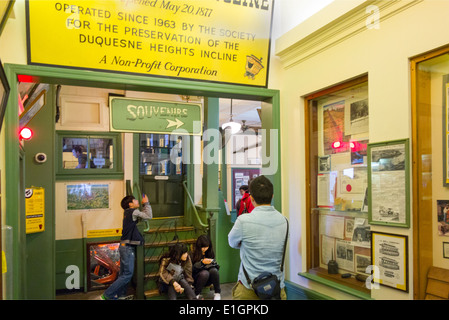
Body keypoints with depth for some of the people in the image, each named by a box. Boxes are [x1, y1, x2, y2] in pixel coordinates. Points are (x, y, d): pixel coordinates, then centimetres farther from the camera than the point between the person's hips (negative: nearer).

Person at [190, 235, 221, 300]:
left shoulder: (210, 253, 4)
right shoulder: (193, 254, -9)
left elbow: (215, 265, 12)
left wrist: (212, 262, -12)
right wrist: (202, 262, -26)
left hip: (208, 279, 3)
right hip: (196, 278, -3)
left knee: (214, 270, -28)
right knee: (205, 273, -35)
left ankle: (217, 293, -16)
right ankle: (197, 294, -16)